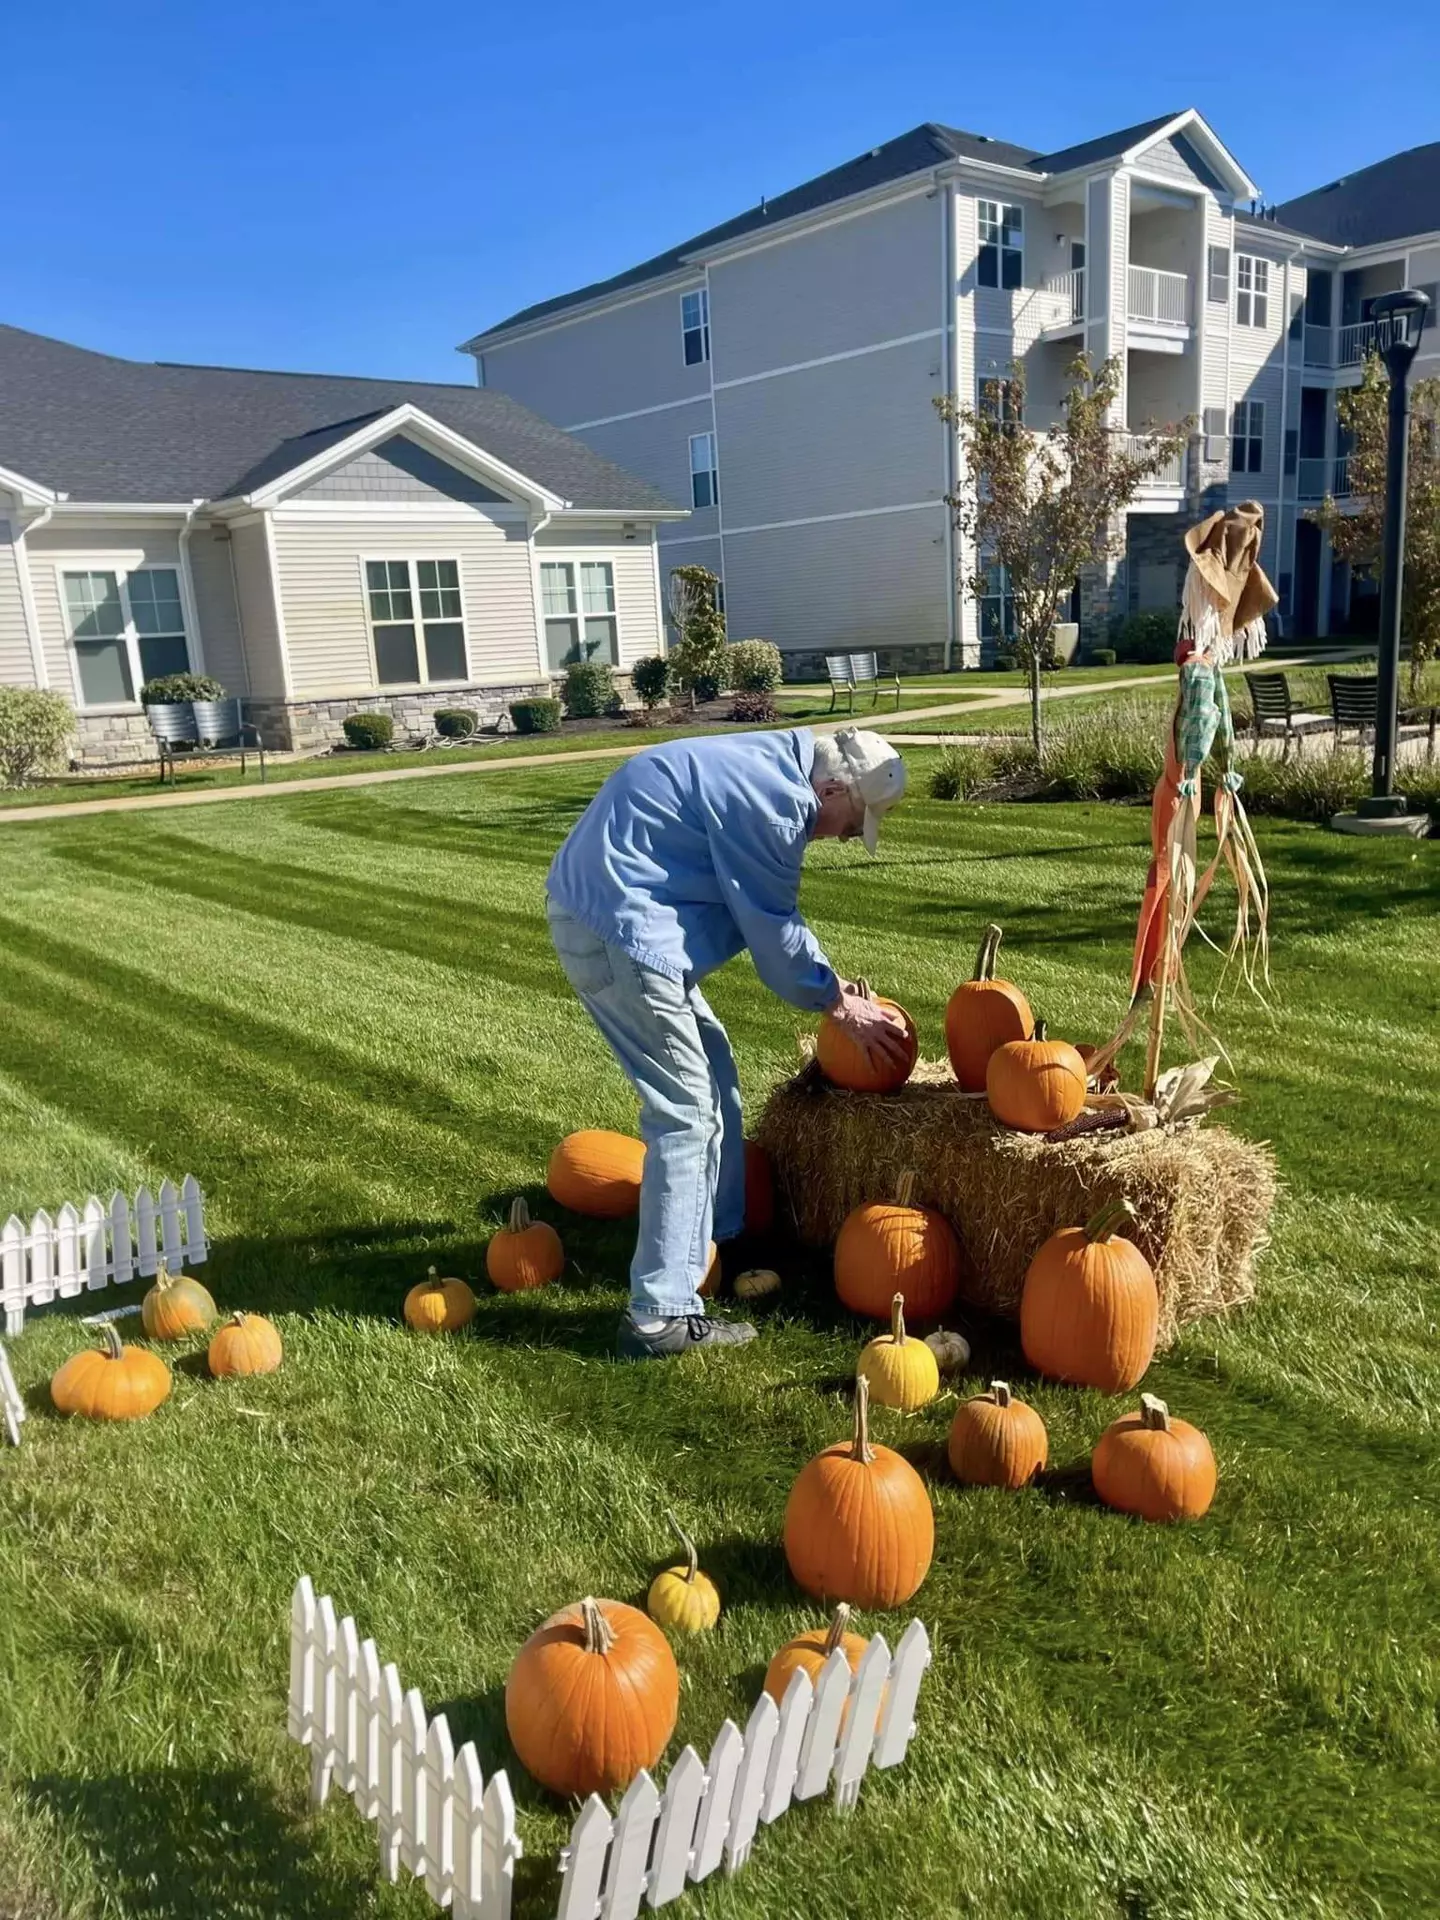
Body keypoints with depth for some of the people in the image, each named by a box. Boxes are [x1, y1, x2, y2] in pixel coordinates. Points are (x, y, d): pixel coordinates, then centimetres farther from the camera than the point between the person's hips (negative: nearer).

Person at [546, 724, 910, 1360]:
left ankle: (719, 1241, 33)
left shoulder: (769, 767, 14)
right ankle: (661, 1316, -4)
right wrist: (837, 1001, 4)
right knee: (687, 1113, -8)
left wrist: (827, 982, 19)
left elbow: (768, 909, 22)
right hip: (617, 931, -11)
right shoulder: (772, 801, -18)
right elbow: (773, 928, -10)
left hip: (595, 910, 11)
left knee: (710, 1075, 19)